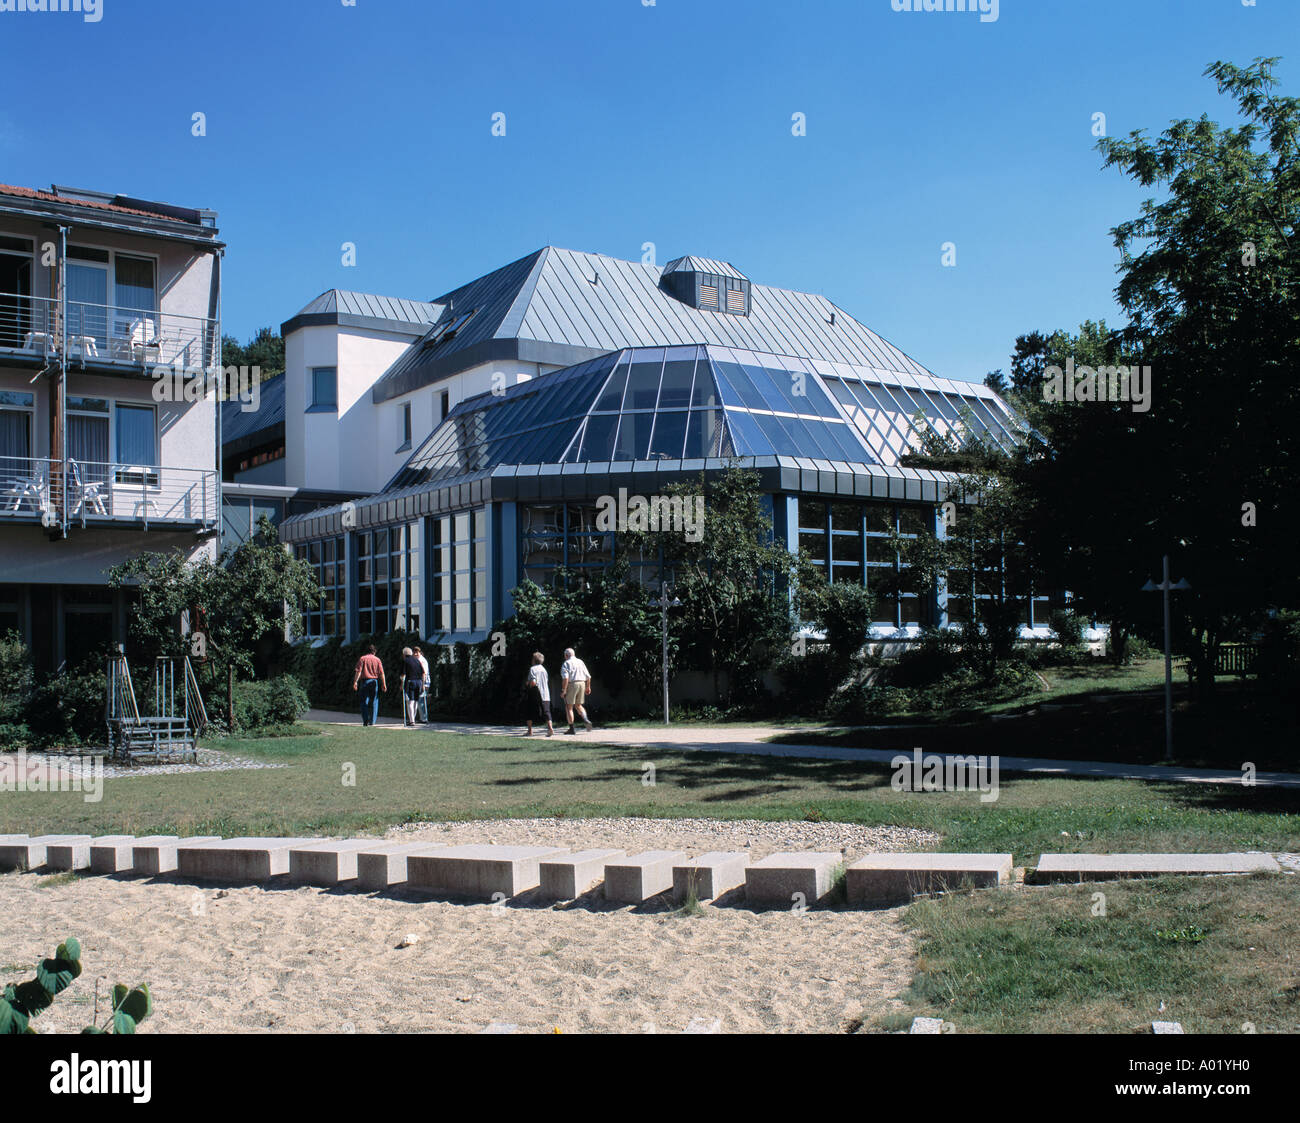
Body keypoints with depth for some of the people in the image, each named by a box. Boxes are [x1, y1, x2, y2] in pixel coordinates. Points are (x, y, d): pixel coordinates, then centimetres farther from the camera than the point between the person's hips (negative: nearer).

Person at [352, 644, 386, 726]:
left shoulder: (362, 659, 4)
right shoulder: (378, 660, 6)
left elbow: (358, 671, -6)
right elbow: (381, 673, 0)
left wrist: (355, 682, -10)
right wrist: (383, 684, 0)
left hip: (365, 681, -1)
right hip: (375, 681, 1)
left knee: (364, 702, 3)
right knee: (374, 702, 6)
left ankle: (365, 721, -6)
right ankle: (372, 721, 4)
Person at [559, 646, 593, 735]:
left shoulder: (567, 663, -5)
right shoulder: (581, 662, 14)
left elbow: (565, 678, -18)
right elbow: (588, 676, 14)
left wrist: (563, 690, -14)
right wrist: (588, 687, 24)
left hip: (571, 685, -6)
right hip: (582, 684, 6)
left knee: (569, 707, 3)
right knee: (578, 705, 18)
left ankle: (571, 728, 2)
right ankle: (585, 720, -7)